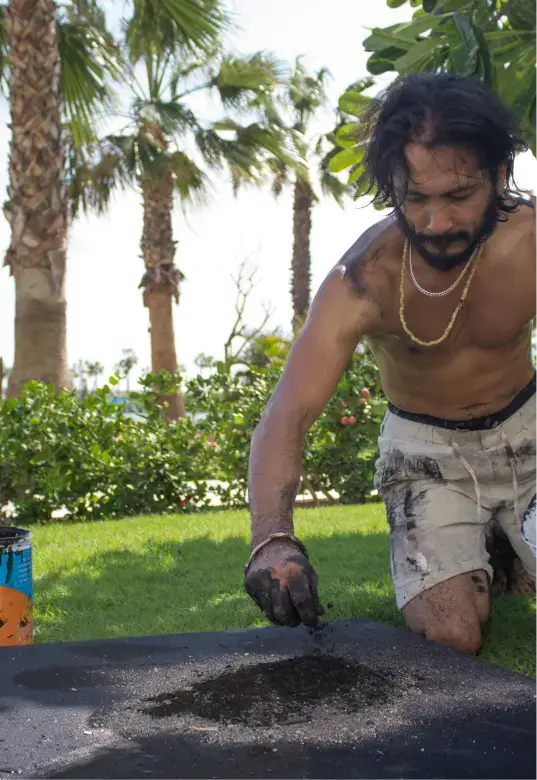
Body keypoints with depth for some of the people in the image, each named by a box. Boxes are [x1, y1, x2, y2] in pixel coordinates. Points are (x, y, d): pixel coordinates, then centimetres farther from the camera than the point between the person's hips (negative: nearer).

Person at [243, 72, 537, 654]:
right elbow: (286, 416, -35)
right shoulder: (363, 280, -27)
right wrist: (272, 538, -53)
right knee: (449, 639, -15)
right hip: (426, 452, -1)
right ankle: (479, 567, 19)